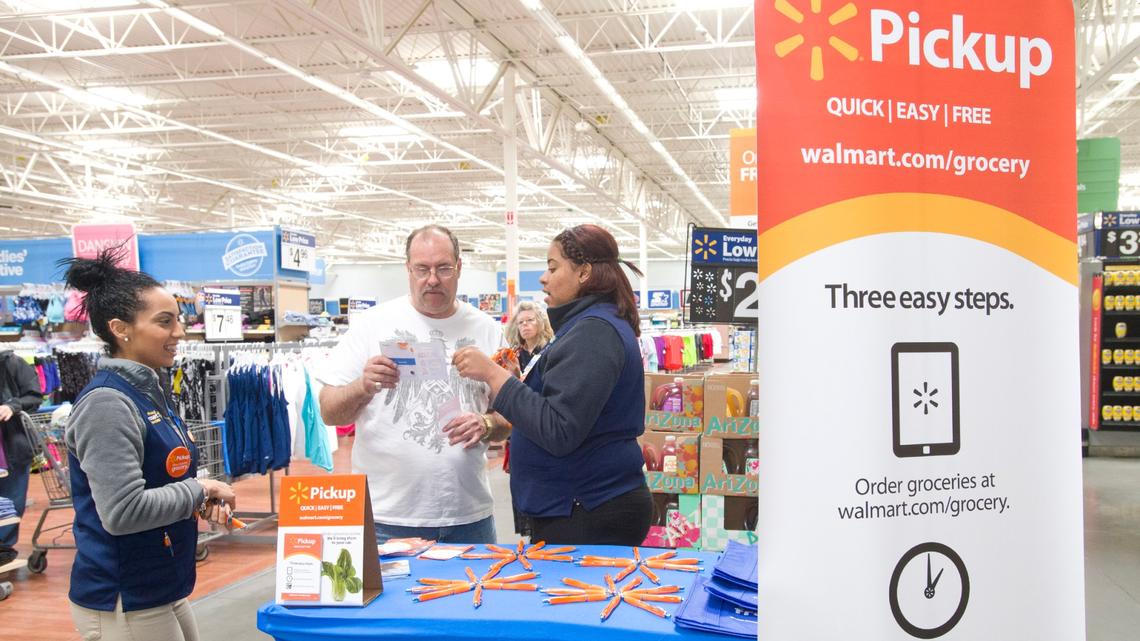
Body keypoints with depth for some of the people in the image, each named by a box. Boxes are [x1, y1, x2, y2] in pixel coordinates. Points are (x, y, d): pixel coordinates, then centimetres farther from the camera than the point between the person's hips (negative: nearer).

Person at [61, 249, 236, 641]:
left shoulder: (151, 390, 7)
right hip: (123, 606, -9)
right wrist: (199, 490, -15)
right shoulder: (106, 403, -20)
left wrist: (204, 502, 0)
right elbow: (121, 512, -27)